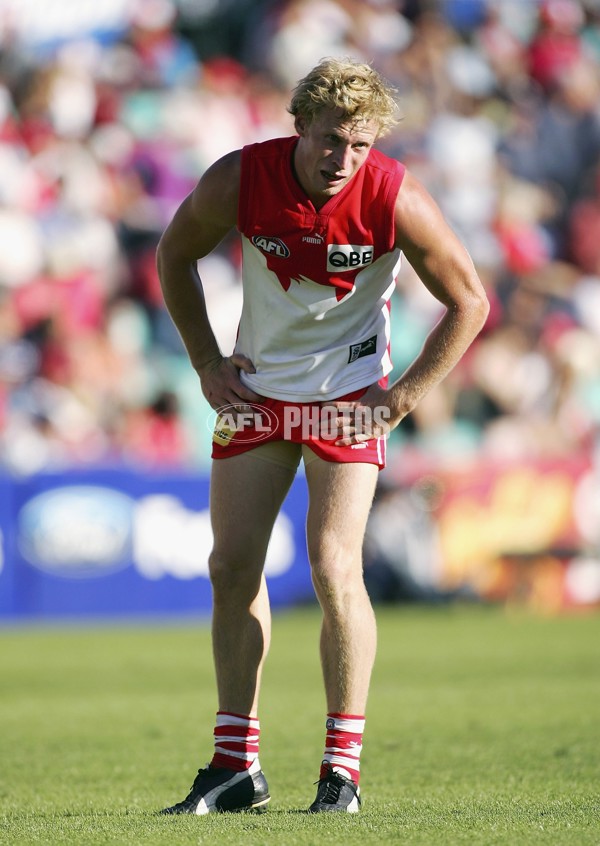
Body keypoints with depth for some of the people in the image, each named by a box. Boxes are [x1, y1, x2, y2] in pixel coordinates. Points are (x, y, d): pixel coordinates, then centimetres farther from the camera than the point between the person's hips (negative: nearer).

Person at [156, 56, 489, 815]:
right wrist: (207, 363, 1)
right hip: (256, 388, 3)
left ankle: (342, 771, -5)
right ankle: (236, 766, 12)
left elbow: (468, 301, -8)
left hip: (347, 395, -3)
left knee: (334, 569, -14)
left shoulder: (395, 198, -21)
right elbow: (175, 256, 4)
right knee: (232, 567, 2)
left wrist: (402, 397, -10)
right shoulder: (238, 180, -17)